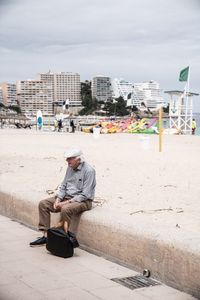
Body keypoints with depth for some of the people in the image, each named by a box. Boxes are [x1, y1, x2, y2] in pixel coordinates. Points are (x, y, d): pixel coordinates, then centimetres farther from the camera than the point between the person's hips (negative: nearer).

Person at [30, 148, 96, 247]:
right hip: (66, 197, 8)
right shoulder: (70, 168, 7)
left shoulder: (88, 171, -17)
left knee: (65, 209, -38)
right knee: (43, 204, -5)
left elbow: (85, 195, -20)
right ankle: (45, 235, -5)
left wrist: (66, 202, -22)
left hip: (83, 201, -8)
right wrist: (58, 199, -5)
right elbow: (63, 186, 13)